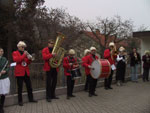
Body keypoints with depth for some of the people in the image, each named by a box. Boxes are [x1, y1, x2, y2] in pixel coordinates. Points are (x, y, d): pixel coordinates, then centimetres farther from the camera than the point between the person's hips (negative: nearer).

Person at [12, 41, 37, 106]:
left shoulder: (25, 53, 15)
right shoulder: (15, 53, 1)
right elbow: (16, 60, -18)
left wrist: (29, 59, -6)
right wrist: (24, 55, -20)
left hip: (26, 72, 5)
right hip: (19, 72, -5)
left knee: (29, 86, 9)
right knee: (20, 87, -2)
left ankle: (31, 99, 19)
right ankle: (20, 101, 8)